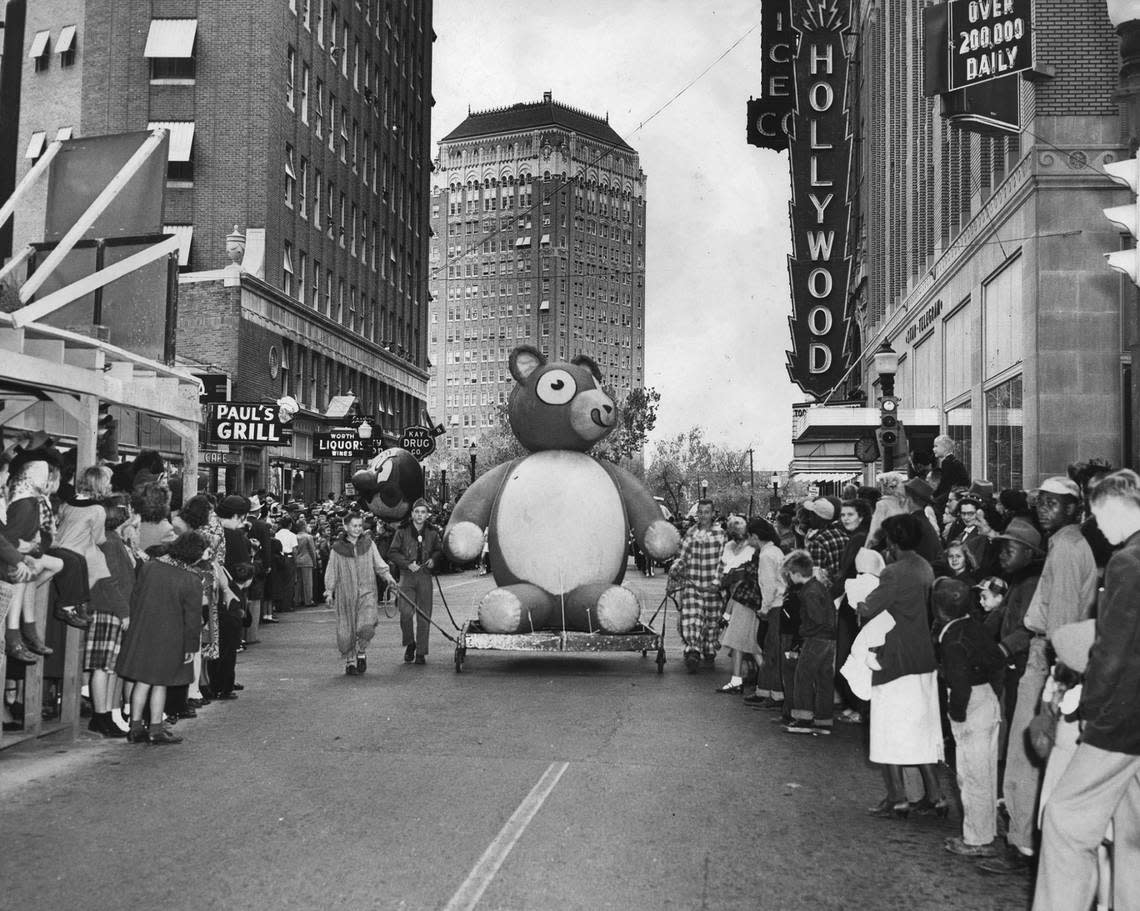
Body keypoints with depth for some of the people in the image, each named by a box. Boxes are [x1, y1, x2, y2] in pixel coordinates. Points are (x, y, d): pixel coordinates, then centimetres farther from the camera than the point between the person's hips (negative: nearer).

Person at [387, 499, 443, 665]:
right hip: (407, 576, -2)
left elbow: (438, 550, 21)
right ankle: (410, 644, 12)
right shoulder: (402, 531, 0)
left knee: (424, 615, 0)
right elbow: (392, 553, 1)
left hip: (425, 577, 2)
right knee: (406, 612, -13)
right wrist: (408, 564, -12)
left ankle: (421, 653, 8)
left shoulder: (432, 532, 7)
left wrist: (433, 559, -1)